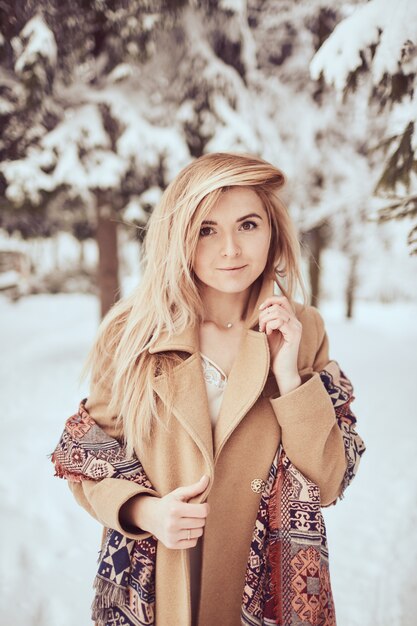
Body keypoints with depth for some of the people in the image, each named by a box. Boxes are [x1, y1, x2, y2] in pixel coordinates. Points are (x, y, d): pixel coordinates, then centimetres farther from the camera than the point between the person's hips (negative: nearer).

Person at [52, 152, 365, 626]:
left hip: (265, 586, 1)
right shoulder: (132, 335, -13)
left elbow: (326, 486, -9)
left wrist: (289, 375, -21)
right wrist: (144, 511, -20)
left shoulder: (303, 330, -9)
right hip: (155, 587, -1)